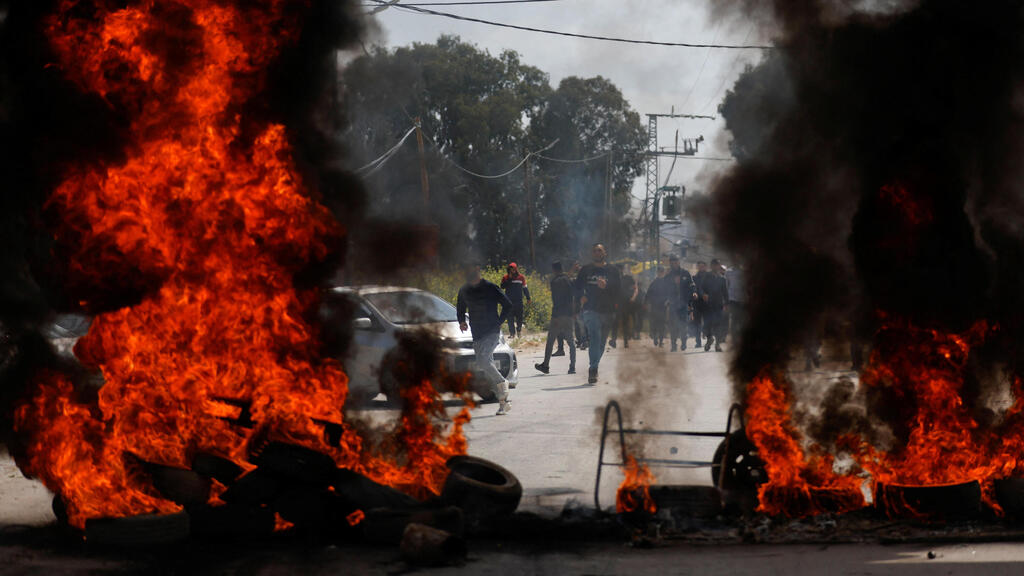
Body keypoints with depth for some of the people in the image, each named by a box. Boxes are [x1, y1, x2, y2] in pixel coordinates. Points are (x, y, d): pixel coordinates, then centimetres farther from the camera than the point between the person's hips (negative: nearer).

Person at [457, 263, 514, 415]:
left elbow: (508, 305, -3)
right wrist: (462, 321, 7)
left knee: (482, 362, -27)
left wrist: (499, 323, -6)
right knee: (487, 371, 4)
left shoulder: (490, 288, -8)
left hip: (492, 333, -6)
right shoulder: (464, 290, 9)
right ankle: (503, 402, 12)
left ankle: (502, 383, -4)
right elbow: (460, 308, 25)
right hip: (477, 335, 6)